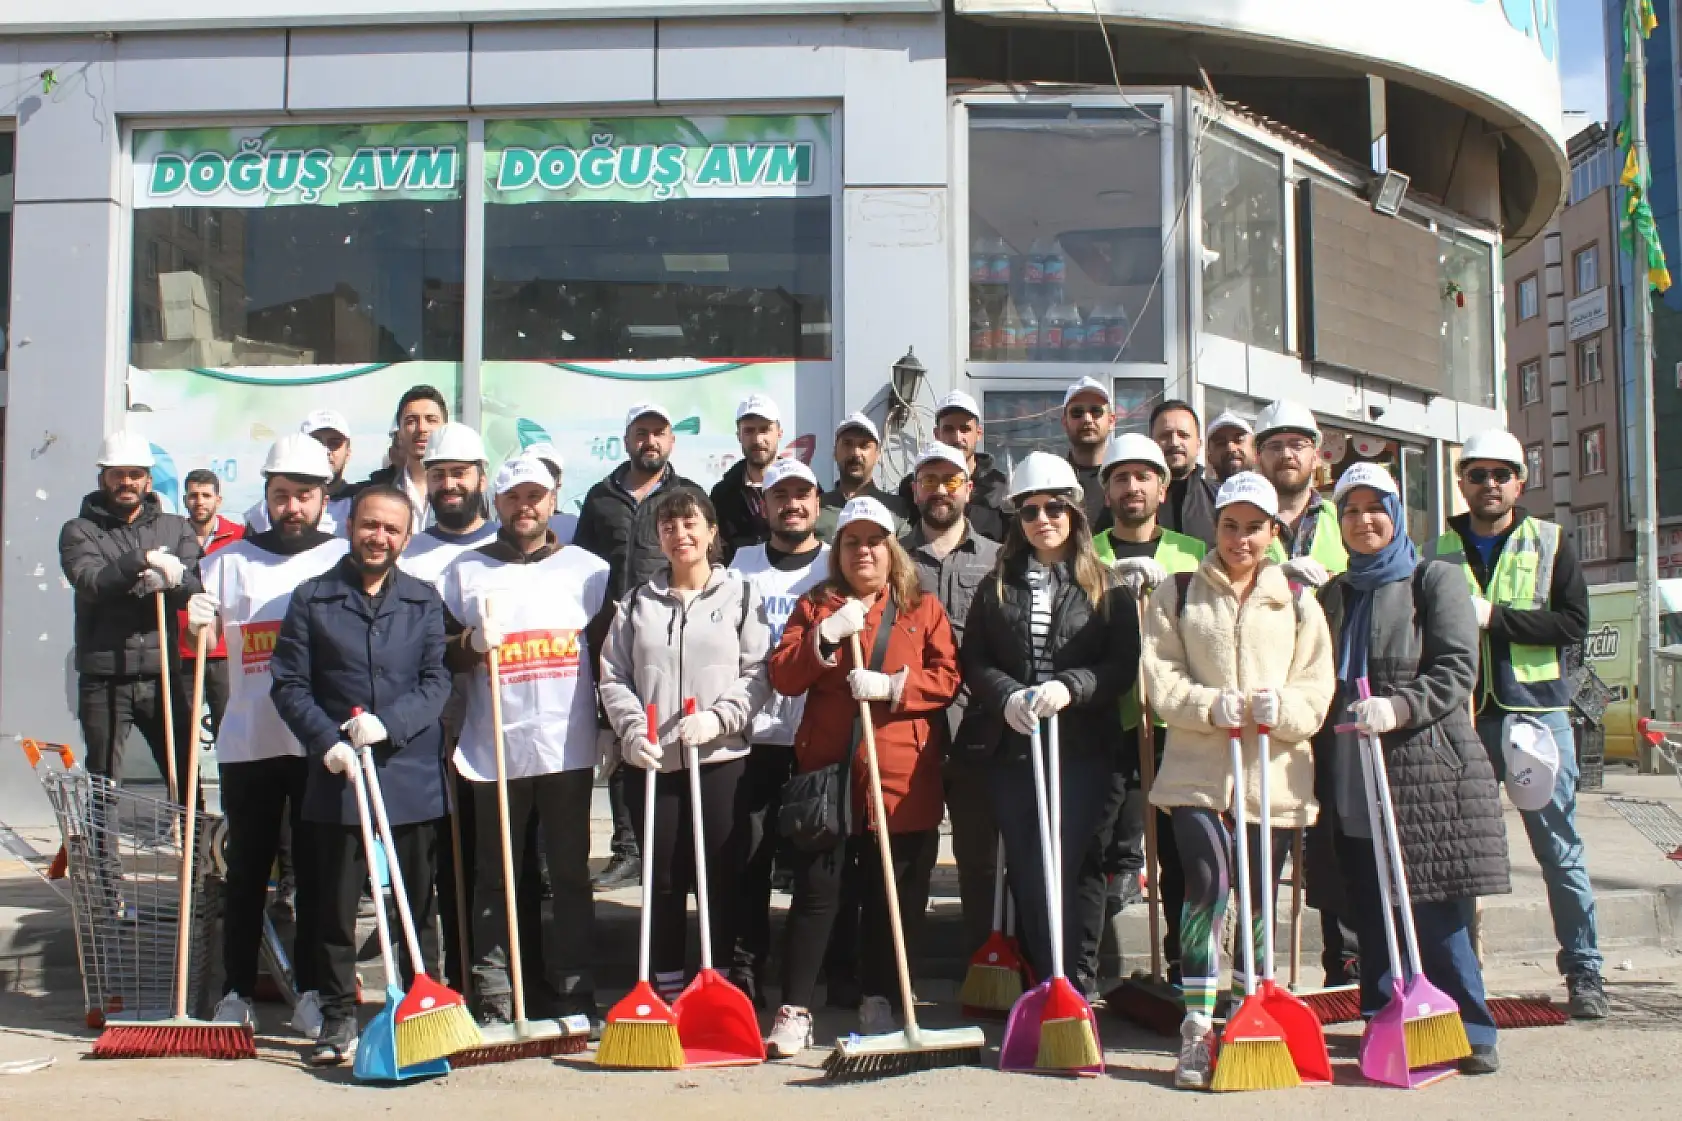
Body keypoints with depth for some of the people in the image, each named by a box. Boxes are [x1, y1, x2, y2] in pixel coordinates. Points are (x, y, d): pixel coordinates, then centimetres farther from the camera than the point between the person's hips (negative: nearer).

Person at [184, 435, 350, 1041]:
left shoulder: (345, 561, 6)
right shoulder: (229, 561, 10)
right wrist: (195, 627, -13)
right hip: (247, 741, 1)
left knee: (318, 868, 3)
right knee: (247, 866, 7)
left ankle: (314, 990, 12)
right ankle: (237, 990, 16)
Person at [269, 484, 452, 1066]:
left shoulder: (424, 600, 8)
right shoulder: (312, 598, 3)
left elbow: (436, 680, 1)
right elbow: (288, 684, 0)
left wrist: (389, 722, -15)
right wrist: (327, 740, -14)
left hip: (413, 774, 1)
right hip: (337, 777, -1)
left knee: (417, 902, 9)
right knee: (336, 903, 5)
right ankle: (338, 1016, 16)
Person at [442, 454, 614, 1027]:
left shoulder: (588, 569, 9)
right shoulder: (465, 572, 9)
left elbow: (609, 652, 11)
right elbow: (442, 657, 9)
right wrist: (472, 644, -12)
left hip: (568, 748, 0)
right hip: (493, 749, 0)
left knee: (571, 874, 5)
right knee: (494, 877, 4)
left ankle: (573, 994, 12)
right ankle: (493, 997, 11)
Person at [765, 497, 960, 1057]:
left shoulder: (923, 609, 9)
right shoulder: (814, 606, 11)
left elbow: (946, 678, 0)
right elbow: (782, 677, 1)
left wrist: (892, 686, -14)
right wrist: (825, 636, -13)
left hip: (901, 776, 0)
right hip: (826, 769, 0)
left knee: (895, 895, 5)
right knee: (815, 892, -2)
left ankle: (878, 1003, 20)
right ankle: (795, 1011, 3)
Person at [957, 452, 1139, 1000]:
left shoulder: (1106, 587, 5)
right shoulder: (997, 585, 12)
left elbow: (1123, 664, -3)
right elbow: (973, 661, 7)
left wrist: (1069, 687, -18)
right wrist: (1007, 696, -12)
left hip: (1082, 748, -3)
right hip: (1011, 745, 3)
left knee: (1066, 867, -9)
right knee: (1025, 870, 5)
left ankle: (1073, 984, -2)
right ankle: (1041, 982, 16)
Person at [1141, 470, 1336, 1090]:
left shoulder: (1297, 601, 13)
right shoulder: (1177, 594, 9)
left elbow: (1317, 690, 5)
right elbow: (1162, 680, -1)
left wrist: (1279, 708, -16)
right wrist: (1214, 707, -18)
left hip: (1274, 771, 2)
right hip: (1197, 767, -2)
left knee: (1259, 896, 7)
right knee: (1207, 884, -17)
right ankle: (1196, 1027, -10)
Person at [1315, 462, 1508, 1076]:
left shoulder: (1434, 579, 4)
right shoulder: (1332, 594, 20)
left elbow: (1457, 669, -8)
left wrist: (1397, 707, -22)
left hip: (1426, 771, -5)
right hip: (1352, 781, 5)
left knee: (1437, 912, -6)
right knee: (1371, 916, 5)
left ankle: (1470, 1034, 4)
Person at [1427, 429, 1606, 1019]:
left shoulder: (1550, 544, 5)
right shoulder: (1440, 549, 11)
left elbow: (1573, 623, -7)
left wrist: (1494, 617, -15)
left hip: (1536, 711, -2)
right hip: (1463, 718, 2)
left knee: (1559, 848, 1)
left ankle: (1584, 971, 11)